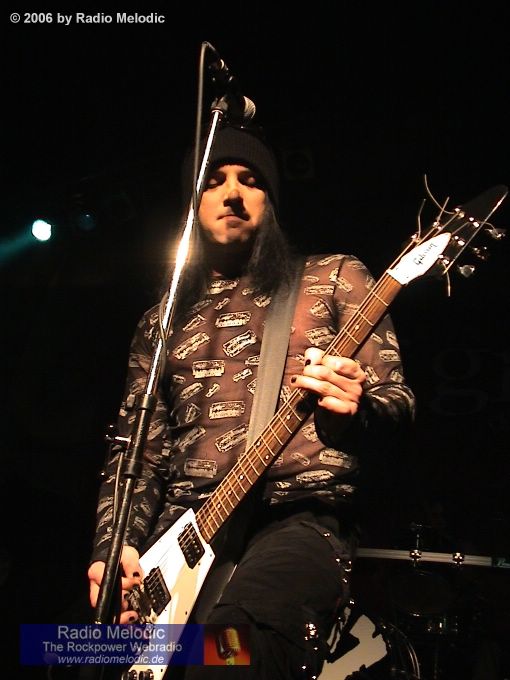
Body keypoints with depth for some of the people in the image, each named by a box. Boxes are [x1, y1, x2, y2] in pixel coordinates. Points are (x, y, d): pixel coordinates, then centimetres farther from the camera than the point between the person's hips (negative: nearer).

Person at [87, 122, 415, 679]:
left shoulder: (333, 278, 11)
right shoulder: (163, 320, 20)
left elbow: (396, 403, 4)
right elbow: (136, 450, 18)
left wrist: (354, 410, -20)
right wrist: (115, 546, 1)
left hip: (300, 519, -4)